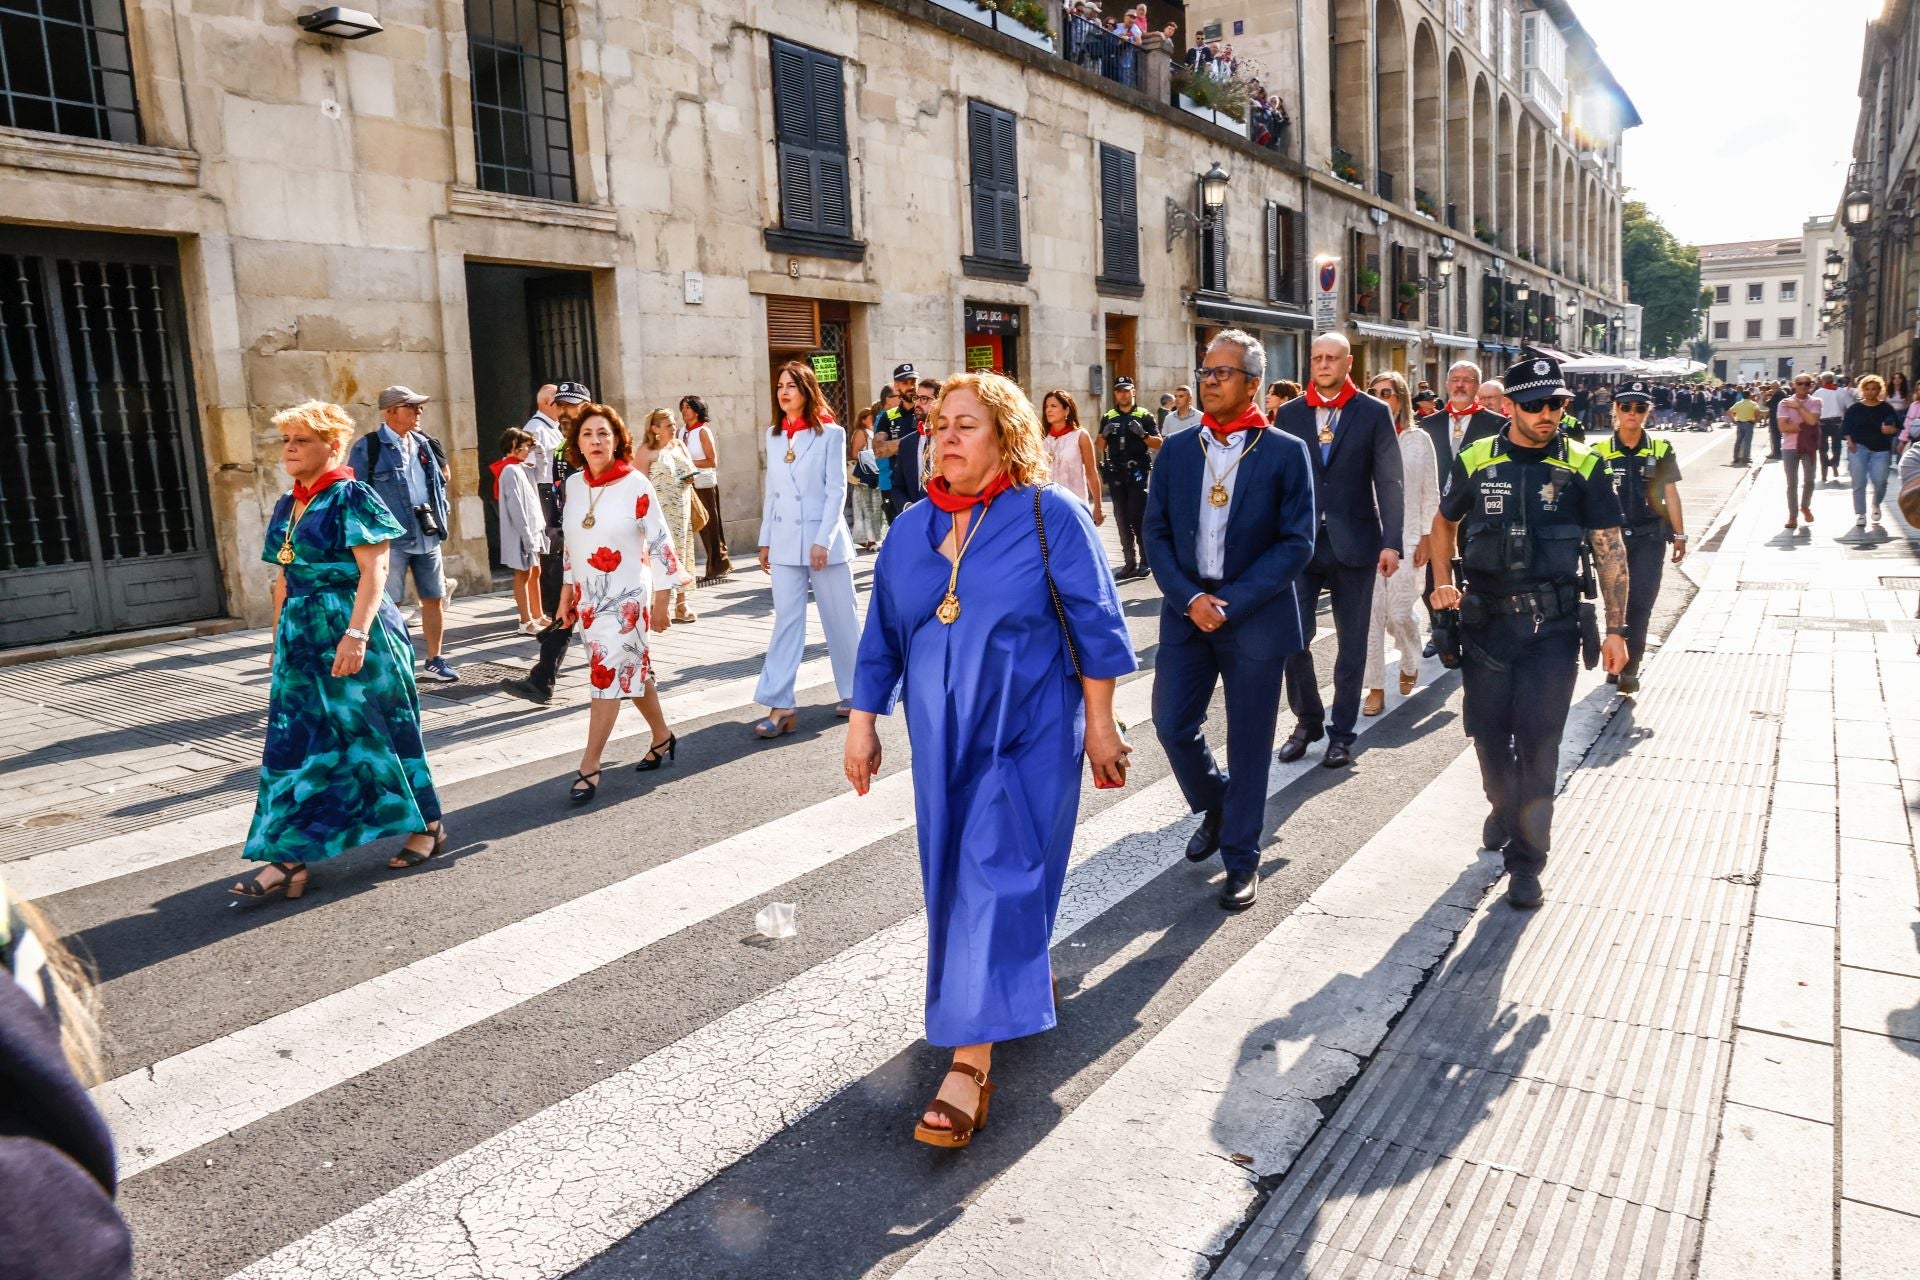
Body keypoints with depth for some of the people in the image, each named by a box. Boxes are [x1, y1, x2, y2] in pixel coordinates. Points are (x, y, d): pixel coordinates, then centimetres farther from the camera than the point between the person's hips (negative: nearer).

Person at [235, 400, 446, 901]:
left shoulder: (352, 497, -9)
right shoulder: (286, 506, 14)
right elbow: (284, 579, 18)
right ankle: (287, 859, 10)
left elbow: (374, 569, -17)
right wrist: (280, 639, 17)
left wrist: (355, 633, -26)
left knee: (376, 733, 2)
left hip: (355, 636, -7)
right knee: (294, 745, 4)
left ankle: (427, 827, 20)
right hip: (303, 641, 8)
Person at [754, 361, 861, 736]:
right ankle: (780, 704, -2)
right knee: (786, 621, 0)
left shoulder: (830, 433, -4)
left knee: (840, 618, 6)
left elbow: (836, 491, -8)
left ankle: (853, 691, 21)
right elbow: (771, 492, 13)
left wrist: (823, 541, -15)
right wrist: (765, 540, 11)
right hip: (785, 541, 4)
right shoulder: (773, 435, 10)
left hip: (824, 538, -4)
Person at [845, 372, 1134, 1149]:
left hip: (1026, 734, -5)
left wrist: (1099, 722, -7)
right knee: (958, 877, 15)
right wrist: (862, 722, 8)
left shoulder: (1050, 517, -9)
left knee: (998, 879, -7)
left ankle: (971, 1062, -1)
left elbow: (1094, 626, -7)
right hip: (941, 734, 5)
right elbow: (882, 635, 10)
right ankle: (1028, 971, 43)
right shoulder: (912, 529, 5)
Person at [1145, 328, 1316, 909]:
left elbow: (1297, 543, -8)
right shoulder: (1177, 449, 5)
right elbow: (1156, 532, 4)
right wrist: (1190, 598, -11)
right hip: (1186, 609, 3)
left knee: (1248, 741, 4)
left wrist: (1231, 603, -16)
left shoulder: (1286, 452, -4)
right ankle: (1215, 807, 34)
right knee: (1173, 724, 3)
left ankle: (1242, 859, 20)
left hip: (1255, 615, -3)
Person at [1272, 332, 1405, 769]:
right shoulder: (1289, 414, 6)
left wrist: (1391, 542, -9)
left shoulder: (1375, 413, 1)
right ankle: (1307, 720, 18)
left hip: (1353, 543, -1)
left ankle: (1341, 732, 19)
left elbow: (1390, 483, -1)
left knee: (1351, 643, 7)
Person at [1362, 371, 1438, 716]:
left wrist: (1426, 537, 1)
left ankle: (1410, 664, 28)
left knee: (1400, 612, -4)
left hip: (1405, 538, -1)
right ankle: (1376, 688, 8)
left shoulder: (1419, 440, 3)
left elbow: (1430, 493, 5)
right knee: (1370, 613, -2)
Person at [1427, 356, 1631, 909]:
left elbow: (1610, 549, 1)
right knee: (1487, 731, 11)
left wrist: (1616, 628, -3)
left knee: (1538, 743, -2)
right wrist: (1442, 583, 3)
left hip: (1552, 627, -2)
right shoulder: (1474, 461, 1)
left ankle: (1527, 858, 11)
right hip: (1485, 621, 2)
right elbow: (1445, 521, 17)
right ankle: (1505, 809, 40)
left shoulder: (1583, 466, -2)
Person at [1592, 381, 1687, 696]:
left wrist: (1680, 534, 8)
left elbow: (1670, 494, 7)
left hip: (1650, 537, 0)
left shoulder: (1661, 450, 2)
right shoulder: (1600, 453, -2)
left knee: (1640, 603, -4)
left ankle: (1629, 668, 1)